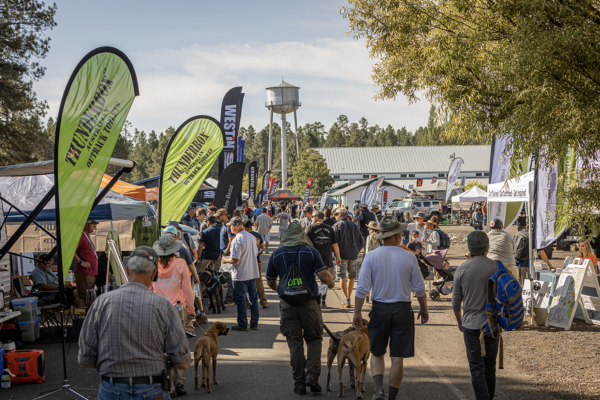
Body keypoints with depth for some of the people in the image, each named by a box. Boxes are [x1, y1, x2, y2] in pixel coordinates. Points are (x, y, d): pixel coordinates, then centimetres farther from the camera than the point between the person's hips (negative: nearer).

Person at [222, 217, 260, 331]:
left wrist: (226, 260, -5)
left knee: (240, 299, 3)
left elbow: (235, 260, -23)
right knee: (253, 298, 13)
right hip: (253, 273, 7)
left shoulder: (237, 240, -20)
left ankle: (243, 324, 9)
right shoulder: (251, 237, 4)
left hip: (240, 275, -7)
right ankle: (254, 323, 20)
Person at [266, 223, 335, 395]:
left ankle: (299, 382, 9)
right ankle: (312, 375, -3)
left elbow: (270, 282, 10)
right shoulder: (310, 251, -5)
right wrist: (330, 284, 10)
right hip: (309, 302, -1)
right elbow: (324, 276, -12)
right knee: (314, 339, 13)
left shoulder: (277, 254, 2)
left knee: (295, 344, 8)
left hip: (287, 304, 1)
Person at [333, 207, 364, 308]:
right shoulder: (354, 225, 10)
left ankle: (347, 299, -12)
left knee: (342, 277, -2)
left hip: (342, 255, -4)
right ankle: (348, 298, 22)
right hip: (353, 255, 4)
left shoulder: (337, 225, -2)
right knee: (351, 277, 14)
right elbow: (361, 241, 9)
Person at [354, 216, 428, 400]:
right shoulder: (409, 257, -5)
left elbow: (362, 288, -8)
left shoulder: (371, 256, -6)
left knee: (376, 353, 15)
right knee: (397, 357, 6)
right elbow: (419, 287, 3)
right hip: (402, 309, 0)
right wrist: (423, 309, 18)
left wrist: (357, 312, 2)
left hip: (379, 309, 1)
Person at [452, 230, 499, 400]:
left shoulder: (462, 269, -7)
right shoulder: (497, 267, -4)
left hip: (471, 325, -2)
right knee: (490, 367, 17)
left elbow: (456, 302, 0)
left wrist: (459, 322, 17)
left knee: (477, 370, 0)